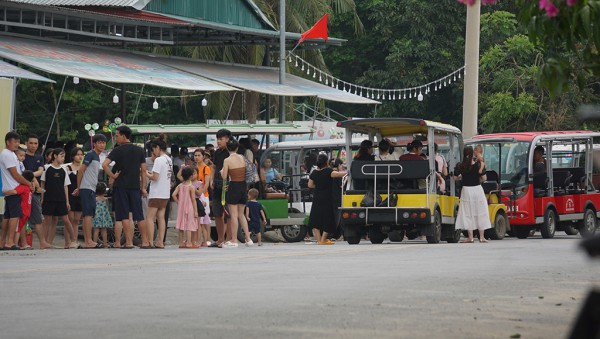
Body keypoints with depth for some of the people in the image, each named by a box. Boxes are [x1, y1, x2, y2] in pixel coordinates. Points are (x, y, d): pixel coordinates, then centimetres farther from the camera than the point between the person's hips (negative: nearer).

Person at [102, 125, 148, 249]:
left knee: (124, 216, 0)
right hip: (135, 186, 3)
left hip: (121, 186, -3)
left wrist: (113, 176, -7)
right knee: (139, 215, 8)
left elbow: (104, 164, -19)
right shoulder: (139, 150, 6)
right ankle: (145, 241, 9)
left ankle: (129, 242, -4)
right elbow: (143, 170, 7)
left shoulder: (118, 150, -6)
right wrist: (143, 187, 11)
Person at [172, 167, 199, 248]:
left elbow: (174, 195, -6)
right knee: (189, 226, -3)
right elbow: (193, 199, -11)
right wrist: (196, 211, -8)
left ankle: (181, 243, 12)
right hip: (189, 208, -5)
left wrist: (178, 203, 4)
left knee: (181, 226, 9)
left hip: (181, 208, 5)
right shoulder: (191, 187, -10)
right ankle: (188, 243, -5)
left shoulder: (179, 186, 4)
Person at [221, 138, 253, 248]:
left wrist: (221, 171, 8)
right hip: (243, 187, 5)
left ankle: (234, 240, 2)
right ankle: (248, 238, 12)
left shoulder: (227, 160, -11)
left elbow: (224, 176, -10)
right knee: (241, 214, 15)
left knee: (233, 215, 0)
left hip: (233, 187, -5)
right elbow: (246, 174, 9)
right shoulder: (242, 158, 4)